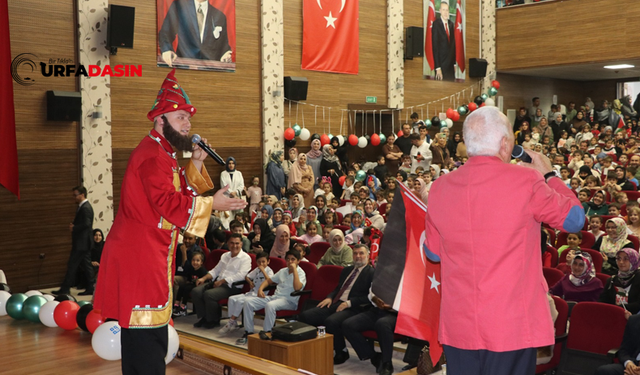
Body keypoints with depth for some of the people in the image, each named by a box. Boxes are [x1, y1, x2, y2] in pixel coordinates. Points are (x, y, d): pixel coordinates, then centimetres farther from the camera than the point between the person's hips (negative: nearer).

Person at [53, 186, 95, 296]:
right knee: (86, 265, 11)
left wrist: (74, 228, -13)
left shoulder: (85, 208, -16)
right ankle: (90, 289, 14)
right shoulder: (83, 207, 16)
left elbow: (86, 224, -25)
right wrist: (73, 226, 5)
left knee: (72, 265, -4)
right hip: (83, 243, 10)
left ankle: (65, 288, 1)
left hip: (81, 243, -10)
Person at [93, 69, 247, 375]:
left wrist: (196, 163, 6)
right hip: (139, 258, -11)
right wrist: (212, 204, -24)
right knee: (147, 333, -9)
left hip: (150, 256, 11)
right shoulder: (153, 155, -15)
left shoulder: (162, 153, 19)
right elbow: (167, 202, -25)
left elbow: (183, 192, 17)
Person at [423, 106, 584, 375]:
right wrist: (549, 175, 16)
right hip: (511, 323, -3)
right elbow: (575, 219, 4)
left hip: (457, 323, 4)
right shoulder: (525, 181, -12)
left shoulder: (440, 187, 0)